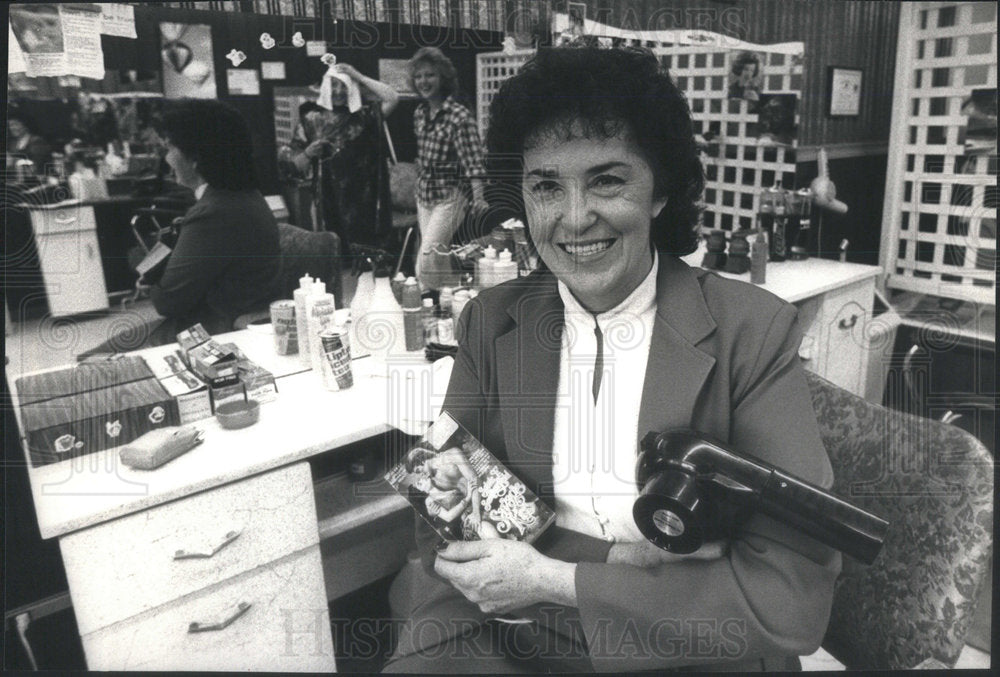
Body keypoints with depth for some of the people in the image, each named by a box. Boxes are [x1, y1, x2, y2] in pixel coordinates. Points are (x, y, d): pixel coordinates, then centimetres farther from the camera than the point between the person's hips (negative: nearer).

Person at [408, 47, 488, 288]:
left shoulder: (460, 116, -13)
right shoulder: (419, 113, 9)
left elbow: (473, 162, -19)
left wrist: (479, 199, -30)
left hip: (449, 197, -7)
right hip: (424, 196, 7)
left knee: (426, 264, -13)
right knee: (439, 262, 13)